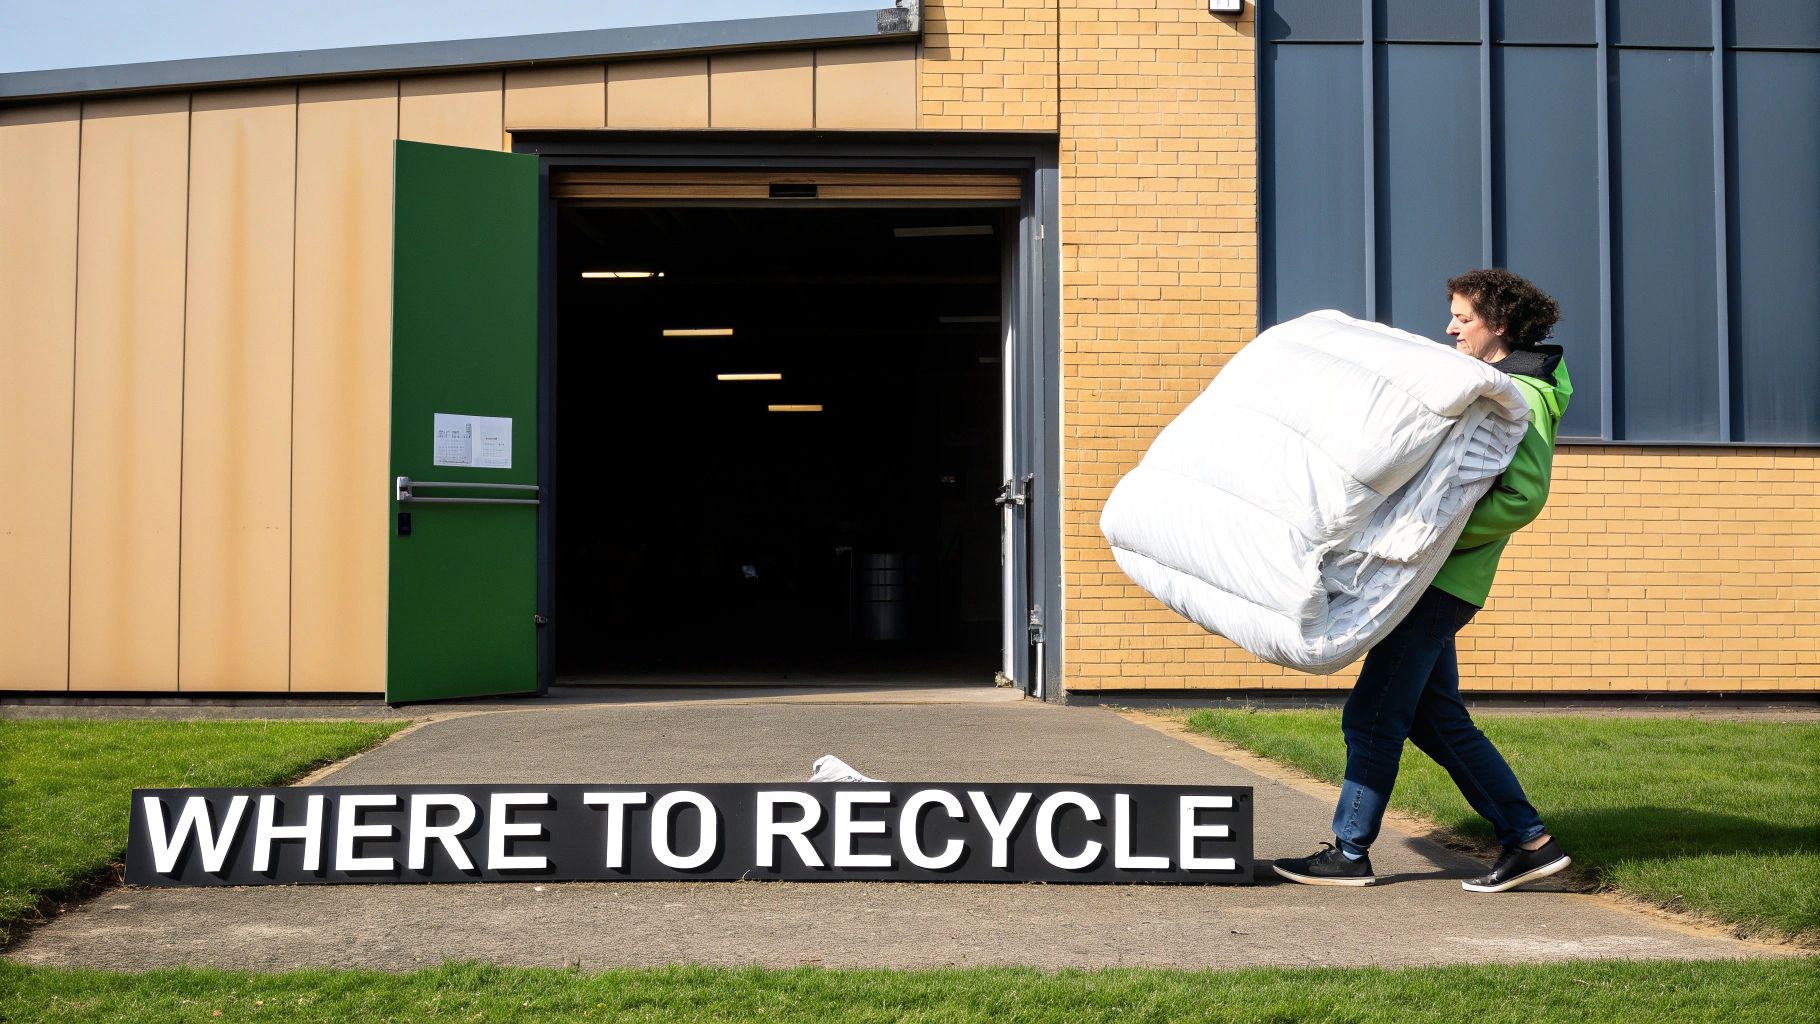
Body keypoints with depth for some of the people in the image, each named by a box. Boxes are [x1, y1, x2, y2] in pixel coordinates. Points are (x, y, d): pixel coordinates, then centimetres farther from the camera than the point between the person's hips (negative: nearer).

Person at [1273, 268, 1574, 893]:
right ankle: (1529, 841, 14)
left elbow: (1523, 496, -22)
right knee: (1436, 719, 11)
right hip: (1427, 580, 10)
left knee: (1372, 715, -6)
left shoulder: (1523, 396, -10)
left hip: (1441, 582, -10)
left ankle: (1349, 853, 3)